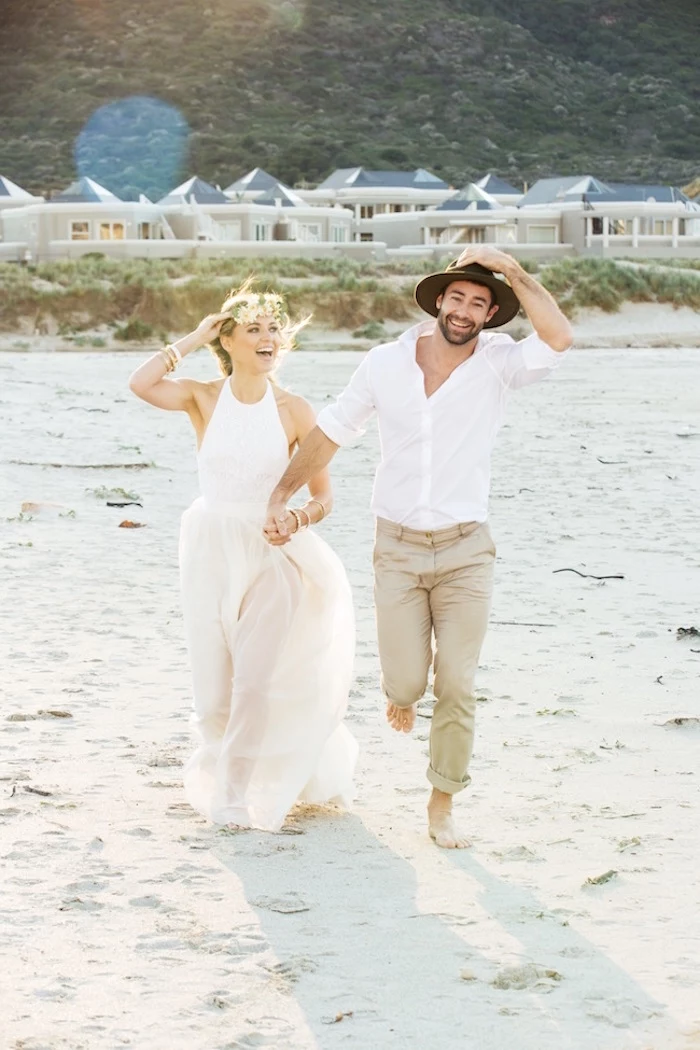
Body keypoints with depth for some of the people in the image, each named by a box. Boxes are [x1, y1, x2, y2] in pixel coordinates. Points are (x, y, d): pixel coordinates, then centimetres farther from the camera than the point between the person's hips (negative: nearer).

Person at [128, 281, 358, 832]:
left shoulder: (293, 410, -5)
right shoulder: (204, 399, -3)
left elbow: (323, 494, -1)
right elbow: (141, 383, -22)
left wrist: (303, 514, -23)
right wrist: (195, 338, -12)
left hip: (270, 553, -1)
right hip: (209, 551, 1)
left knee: (257, 680, -4)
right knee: (214, 685, 7)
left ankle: (237, 792, 11)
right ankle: (225, 764, 34)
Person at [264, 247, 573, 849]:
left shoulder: (499, 364, -6)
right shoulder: (386, 363, -2)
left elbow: (558, 337, -26)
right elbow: (330, 435, 7)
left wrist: (510, 268, -23)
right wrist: (281, 497, 1)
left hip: (465, 552, -1)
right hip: (398, 548, 1)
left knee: (457, 687, -2)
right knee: (405, 682, -2)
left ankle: (442, 808, 14)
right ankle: (404, 692, 37)